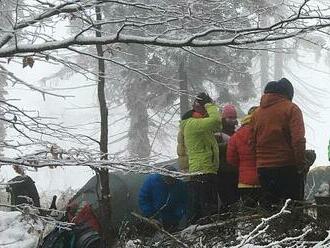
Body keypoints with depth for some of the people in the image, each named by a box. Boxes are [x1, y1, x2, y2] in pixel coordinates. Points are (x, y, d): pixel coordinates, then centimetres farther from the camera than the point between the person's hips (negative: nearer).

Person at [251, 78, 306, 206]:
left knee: (271, 204, 12)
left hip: (263, 168, 5)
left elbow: (253, 142, 13)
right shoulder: (291, 109, -6)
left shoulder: (256, 113, 10)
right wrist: (301, 166, -11)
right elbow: (298, 140, -14)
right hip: (287, 167, -5)